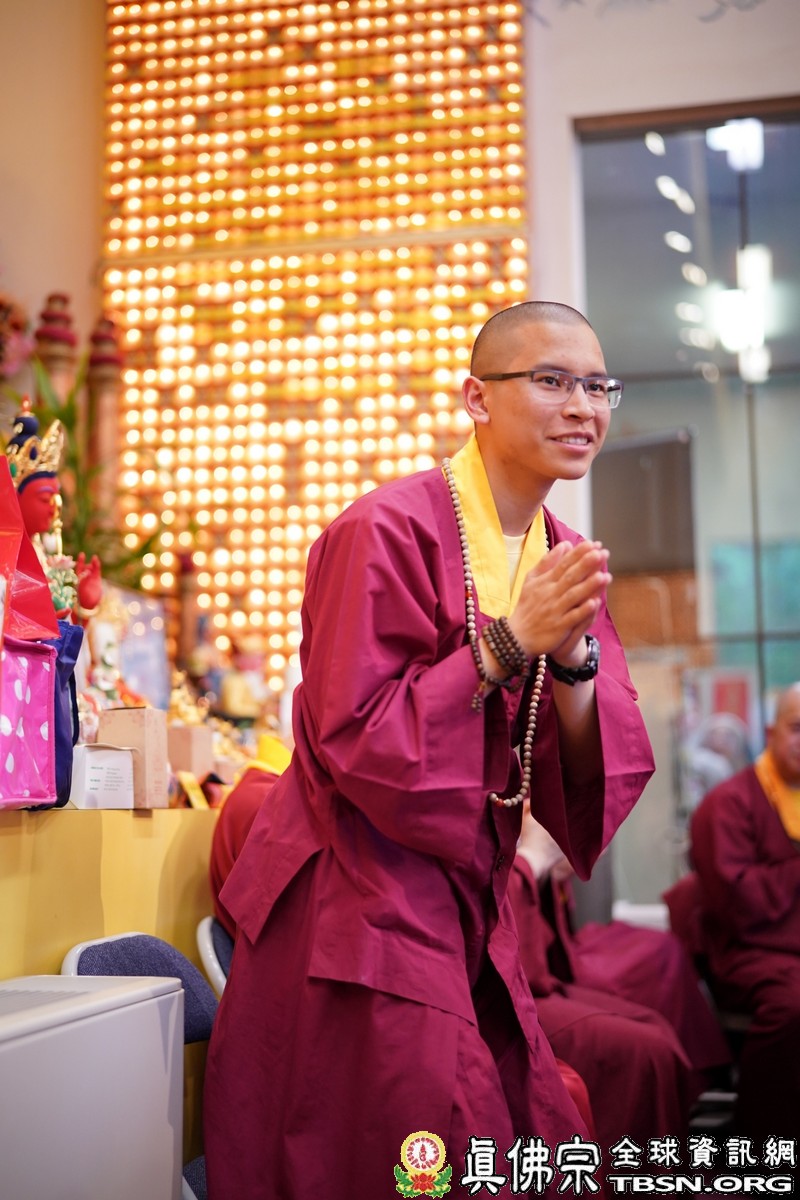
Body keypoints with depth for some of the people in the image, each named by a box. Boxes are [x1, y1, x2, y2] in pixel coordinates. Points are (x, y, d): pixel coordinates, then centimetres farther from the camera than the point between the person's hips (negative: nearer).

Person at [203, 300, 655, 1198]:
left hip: (468, 914, 7)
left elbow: (596, 777, 1)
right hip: (357, 913, -7)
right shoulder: (389, 532, -14)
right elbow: (357, 739, -19)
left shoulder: (568, 560, 7)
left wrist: (571, 656, -18)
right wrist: (511, 642, -22)